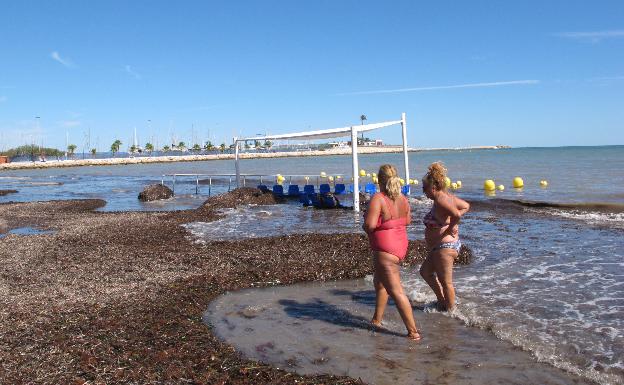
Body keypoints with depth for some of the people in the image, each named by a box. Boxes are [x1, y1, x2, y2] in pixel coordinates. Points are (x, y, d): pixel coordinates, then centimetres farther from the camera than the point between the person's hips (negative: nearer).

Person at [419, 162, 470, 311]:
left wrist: (450, 228, -21)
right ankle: (442, 301, 33)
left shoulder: (440, 201, -22)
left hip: (444, 247, -11)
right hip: (449, 245, 11)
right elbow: (466, 206, 19)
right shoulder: (447, 196, 7)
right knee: (425, 271, 24)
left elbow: (456, 215, -38)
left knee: (446, 282, 4)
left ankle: (450, 310, 19)